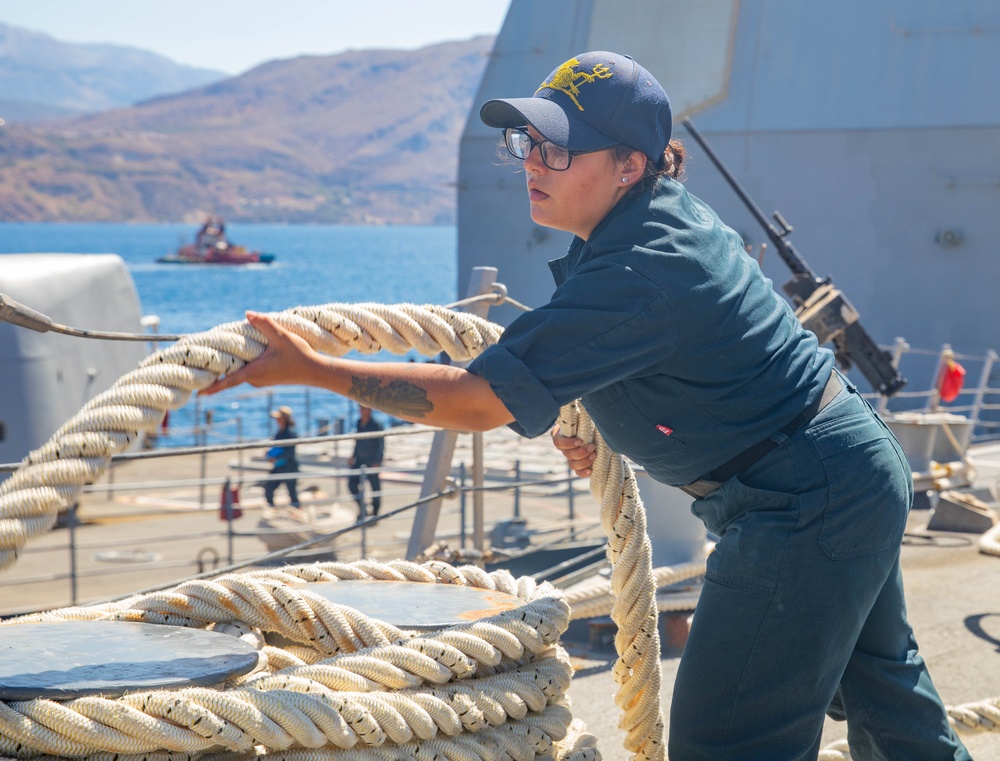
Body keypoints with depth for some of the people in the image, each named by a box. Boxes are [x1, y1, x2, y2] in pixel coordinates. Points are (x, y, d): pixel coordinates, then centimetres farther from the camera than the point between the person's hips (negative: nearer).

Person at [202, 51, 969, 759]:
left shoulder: (635, 278, -28)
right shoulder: (668, 208, 2)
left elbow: (476, 401, -27)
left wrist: (313, 368, -23)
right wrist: (593, 424, 11)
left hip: (803, 510, -10)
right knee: (881, 688, 27)